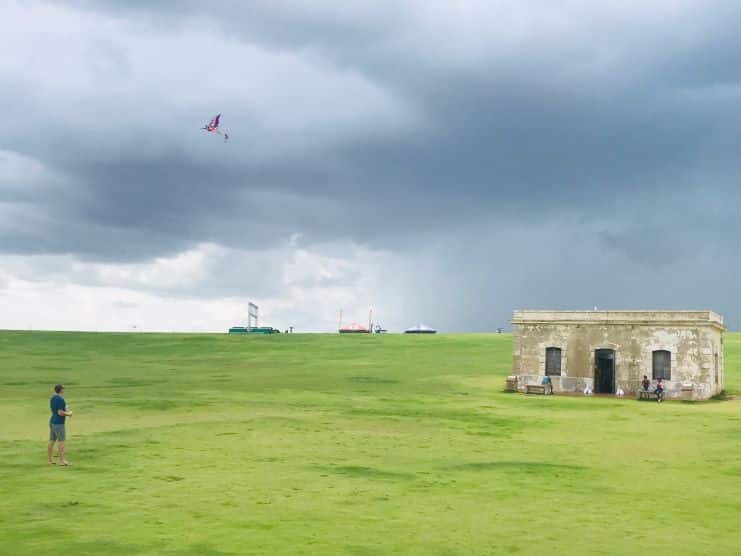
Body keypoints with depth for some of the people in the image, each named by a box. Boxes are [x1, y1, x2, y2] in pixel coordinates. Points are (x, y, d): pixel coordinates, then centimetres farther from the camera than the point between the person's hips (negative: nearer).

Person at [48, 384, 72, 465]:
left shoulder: (52, 398, 11)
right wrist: (69, 414, -6)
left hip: (52, 422, 9)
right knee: (61, 441, -5)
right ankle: (62, 460, -5)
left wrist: (66, 412, 13)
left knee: (51, 441, 9)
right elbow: (60, 413, -23)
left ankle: (50, 460, 12)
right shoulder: (60, 399, -19)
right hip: (58, 424, -9)